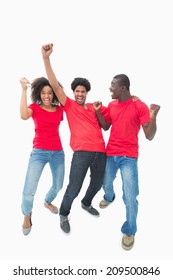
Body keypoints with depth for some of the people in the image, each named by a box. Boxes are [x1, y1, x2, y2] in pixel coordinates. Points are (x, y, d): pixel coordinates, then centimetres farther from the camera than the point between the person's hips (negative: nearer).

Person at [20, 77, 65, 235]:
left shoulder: (59, 109, 7)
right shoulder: (35, 107, -2)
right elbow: (24, 116, -25)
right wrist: (24, 90, -26)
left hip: (58, 152, 4)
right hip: (39, 152, -4)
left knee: (58, 185, 18)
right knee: (29, 190, -10)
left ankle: (48, 202, 52)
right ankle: (27, 216, 20)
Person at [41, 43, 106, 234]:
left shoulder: (94, 107, 18)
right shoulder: (69, 105, 6)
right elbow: (55, 85, -4)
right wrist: (46, 58, -11)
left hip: (100, 151, 5)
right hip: (82, 152, -5)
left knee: (97, 183, 19)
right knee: (73, 189, -5)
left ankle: (86, 203, 48)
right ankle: (64, 214, 21)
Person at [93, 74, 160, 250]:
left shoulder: (140, 106, -12)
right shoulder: (111, 105, 5)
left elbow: (149, 136, -14)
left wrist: (153, 117, -30)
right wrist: (98, 111, 3)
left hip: (128, 157, -5)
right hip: (110, 154, 5)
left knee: (130, 197, -7)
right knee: (106, 183, 22)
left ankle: (129, 231, 13)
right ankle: (109, 197, 58)